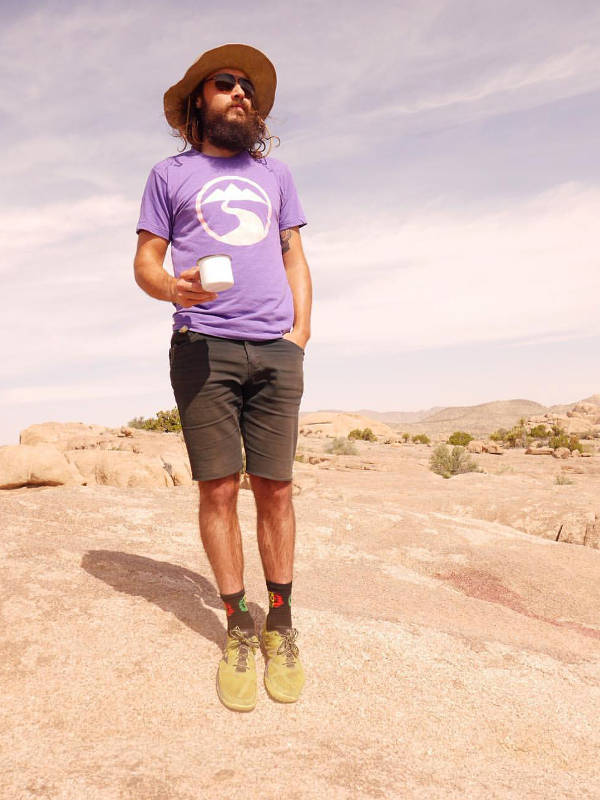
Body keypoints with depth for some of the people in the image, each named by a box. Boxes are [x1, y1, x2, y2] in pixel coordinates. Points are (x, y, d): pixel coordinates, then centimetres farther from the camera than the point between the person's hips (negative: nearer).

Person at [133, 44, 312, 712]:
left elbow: (294, 258, 19)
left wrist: (300, 332, 5)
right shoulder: (169, 174, 16)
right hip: (202, 347, -1)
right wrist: (172, 287, -13)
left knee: (275, 487, -1)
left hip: (274, 349, 2)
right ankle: (238, 628, 10)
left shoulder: (274, 174, 23)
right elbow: (146, 260, 11)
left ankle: (280, 626, 11)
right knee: (218, 488, -3)